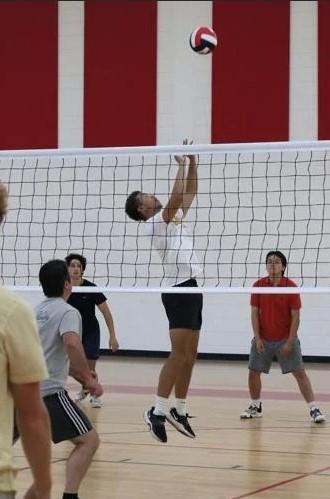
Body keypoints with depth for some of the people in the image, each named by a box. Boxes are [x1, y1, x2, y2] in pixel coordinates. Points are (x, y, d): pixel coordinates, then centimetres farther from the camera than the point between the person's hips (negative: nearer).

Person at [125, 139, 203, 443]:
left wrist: (193, 163, 14)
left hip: (191, 288, 9)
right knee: (179, 354, -16)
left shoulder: (172, 219, 19)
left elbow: (189, 194, 23)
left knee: (189, 356, 9)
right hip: (179, 289, -9)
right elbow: (176, 195, -19)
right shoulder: (155, 222, -6)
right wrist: (181, 163, -11)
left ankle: (179, 410, 14)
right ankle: (158, 411, -17)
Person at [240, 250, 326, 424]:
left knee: (300, 372, -8)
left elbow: (295, 316, -9)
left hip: (285, 340, -3)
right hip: (263, 339, 3)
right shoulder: (258, 286, -3)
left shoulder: (291, 287, -10)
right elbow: (254, 313, -1)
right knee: (253, 372, 4)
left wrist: (290, 342, -14)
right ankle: (255, 407, 24)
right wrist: (257, 338, -8)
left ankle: (314, 409, -8)